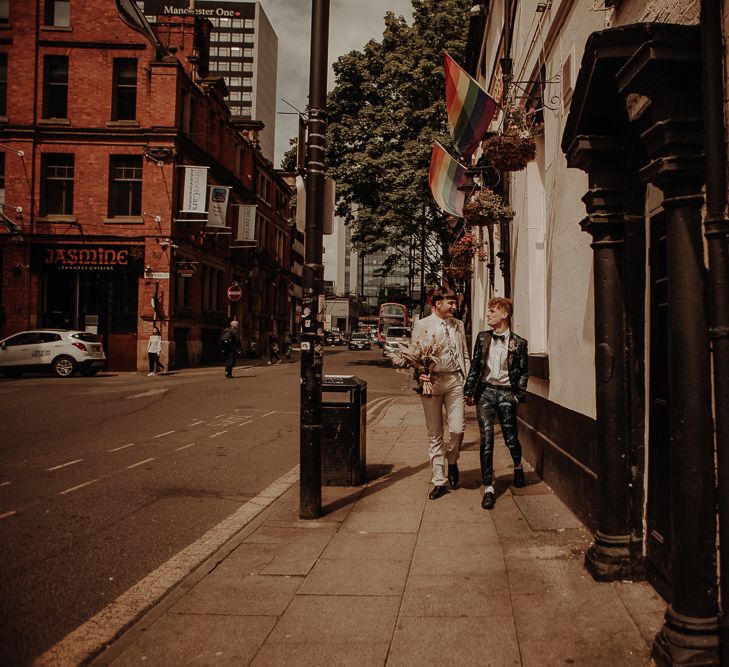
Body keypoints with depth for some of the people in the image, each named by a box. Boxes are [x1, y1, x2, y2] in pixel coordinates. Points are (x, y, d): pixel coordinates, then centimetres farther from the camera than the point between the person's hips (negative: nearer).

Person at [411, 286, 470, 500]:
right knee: (434, 434, 4)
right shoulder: (421, 325, 2)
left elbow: (465, 355, 16)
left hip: (455, 380, 2)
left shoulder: (458, 325, 14)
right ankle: (439, 482, 13)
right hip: (432, 381, -2)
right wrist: (419, 374, -16)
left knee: (458, 429, -8)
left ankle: (452, 461, 24)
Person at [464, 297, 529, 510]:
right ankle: (488, 489, -1)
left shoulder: (518, 343, 0)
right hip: (485, 391, 2)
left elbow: (523, 372, 3)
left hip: (506, 393, -2)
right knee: (486, 440, -4)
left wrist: (519, 395, -4)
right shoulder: (483, 338, 8)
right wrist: (469, 391, 4)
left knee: (511, 438, 5)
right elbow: (475, 366, 9)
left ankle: (518, 466, 40)